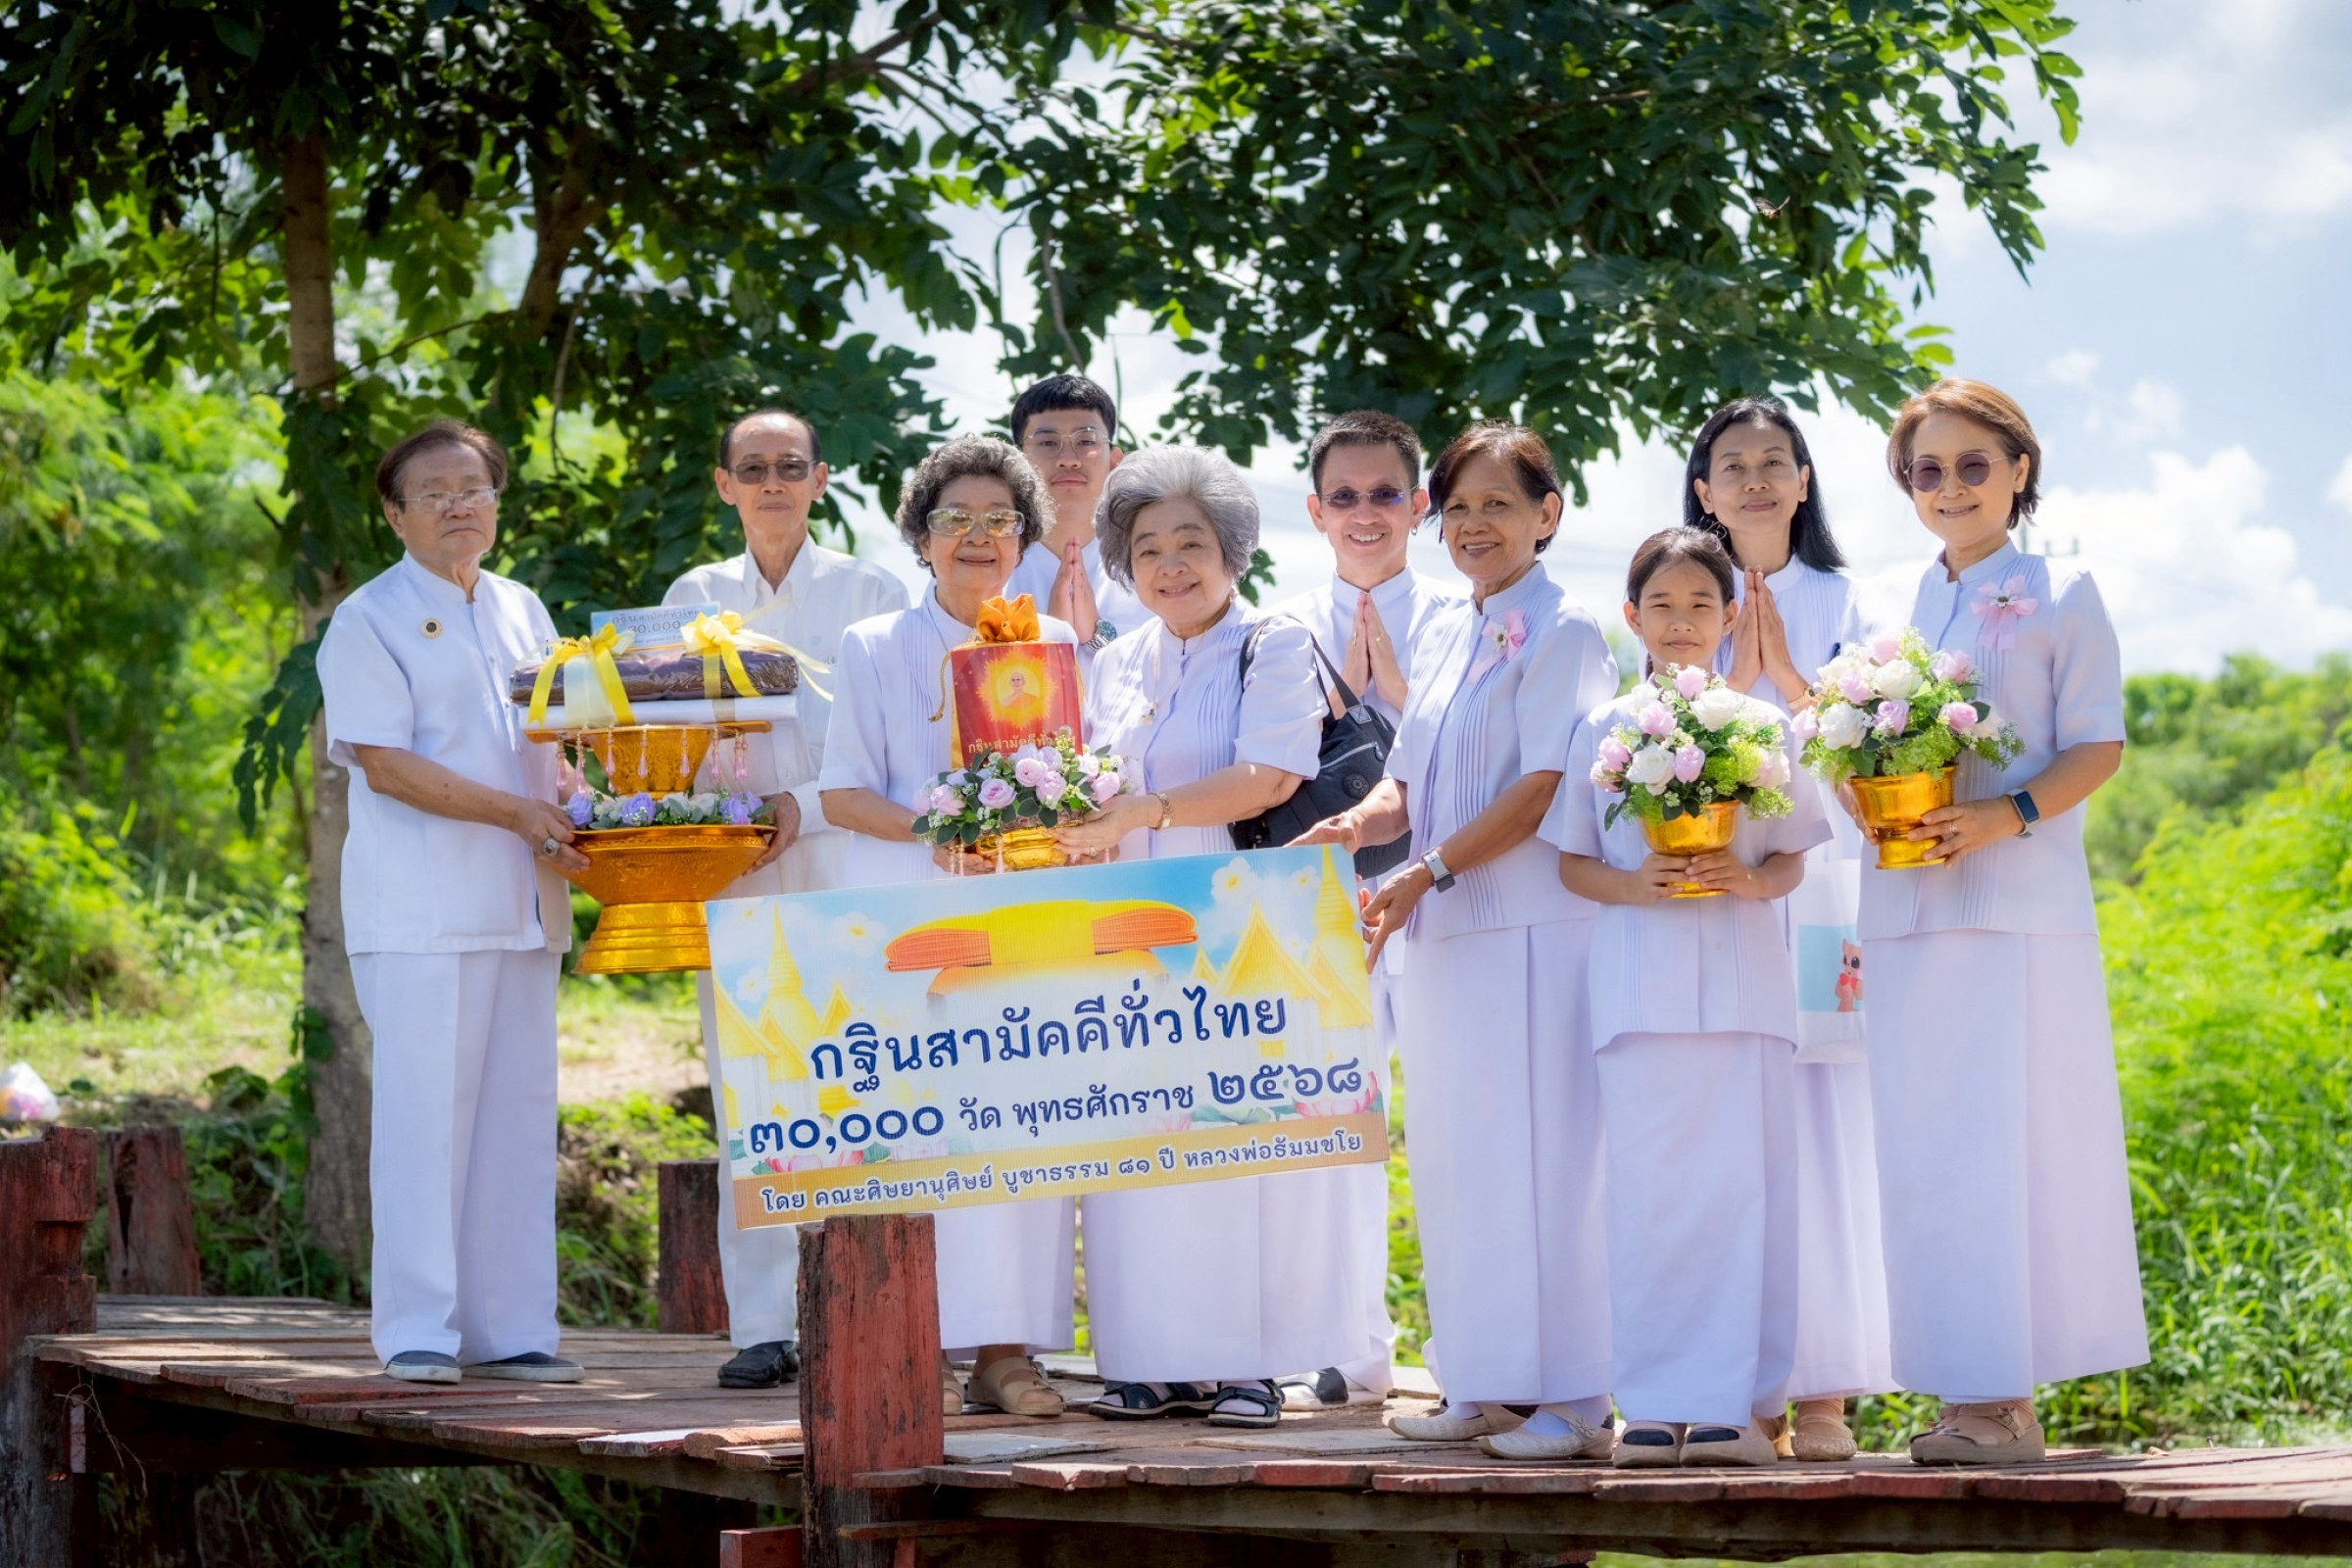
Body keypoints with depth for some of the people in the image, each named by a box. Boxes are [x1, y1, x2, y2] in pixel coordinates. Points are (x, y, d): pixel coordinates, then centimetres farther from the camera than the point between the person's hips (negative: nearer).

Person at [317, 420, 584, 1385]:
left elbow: (563, 736, 24)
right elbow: (385, 763, -11)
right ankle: (417, 1331, -3)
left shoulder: (525, 613, 18)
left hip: (522, 906, 6)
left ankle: (510, 1329, 9)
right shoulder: (370, 620, -3)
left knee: (519, 1116, 5)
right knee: (427, 1113, -8)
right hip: (419, 913, -6)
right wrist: (516, 813, -17)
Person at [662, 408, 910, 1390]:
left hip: (841, 859, -2)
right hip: (728, 872, 2)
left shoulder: (869, 592, 7)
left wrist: (804, 804, -12)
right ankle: (761, 1327, 1)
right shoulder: (694, 597, 16)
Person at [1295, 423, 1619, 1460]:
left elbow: (1545, 783, -15)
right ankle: (1487, 1389, 15)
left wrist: (1429, 870, -19)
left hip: (1532, 925, -8)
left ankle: (1570, 1398, -3)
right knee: (1453, 1155, 8)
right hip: (1443, 929, 8)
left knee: (1539, 1150, -7)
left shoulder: (1561, 630, -6)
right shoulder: (1443, 637, 17)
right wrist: (1355, 825, -4)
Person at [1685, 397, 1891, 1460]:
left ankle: (1824, 1389, -5)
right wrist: (1734, 673, -6)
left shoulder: (1846, 604, 10)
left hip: (1823, 884, -1)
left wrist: (1788, 675, -9)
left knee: (1826, 1124, -7)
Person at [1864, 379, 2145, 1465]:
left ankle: (2007, 1397, -6)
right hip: (1906, 915, 5)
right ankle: (1971, 1398, 5)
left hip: (2020, 909, -5)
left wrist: (2007, 813, -19)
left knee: (2007, 1138, -8)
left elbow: (2098, 747, -4)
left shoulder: (2059, 598, 2)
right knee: (1922, 1149, 2)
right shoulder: (1900, 614, 17)